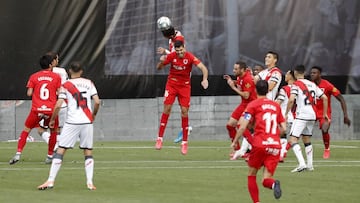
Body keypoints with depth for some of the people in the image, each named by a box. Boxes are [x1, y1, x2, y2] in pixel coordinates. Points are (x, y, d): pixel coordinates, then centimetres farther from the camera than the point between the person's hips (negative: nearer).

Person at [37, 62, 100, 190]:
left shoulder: (66, 86, 0)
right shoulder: (89, 83, 8)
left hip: (72, 122, -2)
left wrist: (52, 119, 8)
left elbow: (58, 105, -6)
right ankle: (89, 182, 2)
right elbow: (97, 102, 2)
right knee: (88, 152, 11)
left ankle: (50, 181, -5)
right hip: (87, 122, 2)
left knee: (60, 151, 0)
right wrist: (94, 114, 20)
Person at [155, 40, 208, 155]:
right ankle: (160, 139, -3)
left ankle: (184, 142, 3)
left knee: (184, 111, -6)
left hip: (185, 85, -1)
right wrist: (161, 62, -25)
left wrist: (205, 79, -45)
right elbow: (159, 68, -2)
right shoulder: (171, 56, -12)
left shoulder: (190, 57, -18)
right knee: (167, 108, -10)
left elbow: (203, 68, -27)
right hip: (172, 84, 1)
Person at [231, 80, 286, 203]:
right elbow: (283, 128, 16)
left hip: (259, 145, -3)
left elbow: (243, 126, -5)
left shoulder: (253, 105, 4)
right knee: (266, 180, 3)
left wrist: (235, 142, 7)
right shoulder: (276, 106, 17)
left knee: (251, 175, 16)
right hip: (275, 146, 3)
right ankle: (273, 184, -32)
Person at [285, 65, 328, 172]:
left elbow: (291, 100, -19)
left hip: (301, 115, -7)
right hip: (312, 115, 7)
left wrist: (286, 113, -10)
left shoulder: (296, 85, -5)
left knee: (292, 140, -8)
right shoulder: (312, 84, 15)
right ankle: (310, 165, 19)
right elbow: (324, 98, 15)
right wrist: (325, 114, 23)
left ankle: (302, 164, -23)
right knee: (307, 140, 21)